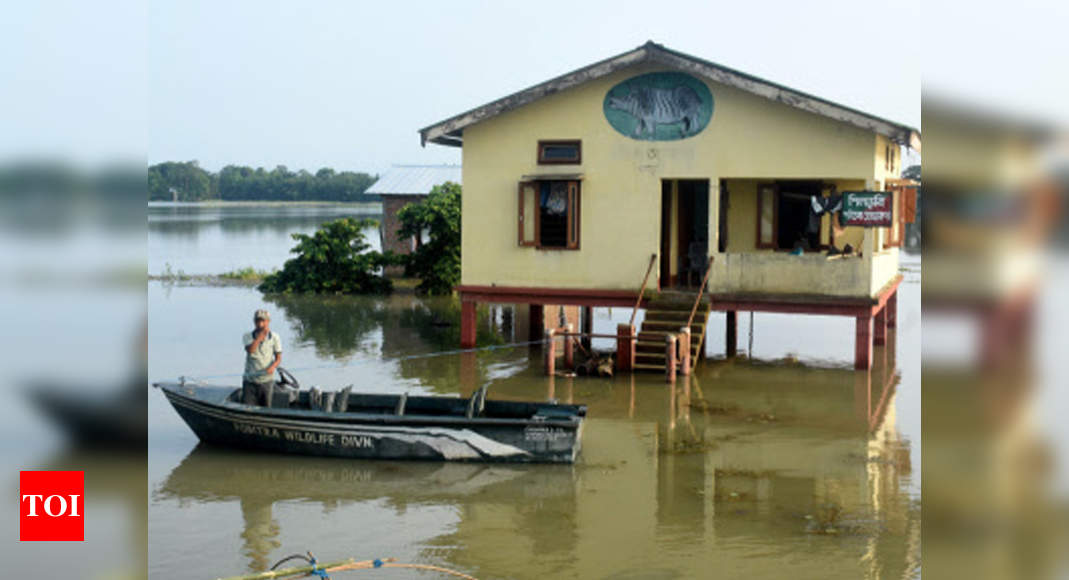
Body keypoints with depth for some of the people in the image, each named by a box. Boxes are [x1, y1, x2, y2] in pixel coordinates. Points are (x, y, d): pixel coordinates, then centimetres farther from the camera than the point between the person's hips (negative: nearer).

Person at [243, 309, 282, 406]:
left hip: (266, 380, 0)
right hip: (250, 380, 0)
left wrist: (273, 367, -20)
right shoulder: (248, 336, 1)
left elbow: (278, 358, 2)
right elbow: (250, 350, -19)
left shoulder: (274, 337, 1)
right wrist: (262, 334, -18)